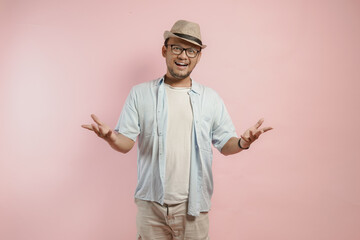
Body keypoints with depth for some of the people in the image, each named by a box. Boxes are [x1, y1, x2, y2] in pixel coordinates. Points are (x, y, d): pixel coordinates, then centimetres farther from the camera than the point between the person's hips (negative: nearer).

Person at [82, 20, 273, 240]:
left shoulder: (210, 98, 4)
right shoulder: (140, 94, 2)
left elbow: (225, 144, 5)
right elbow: (126, 143, -2)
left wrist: (243, 142, -17)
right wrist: (111, 137, -24)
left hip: (193, 205, 1)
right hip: (151, 204, 0)